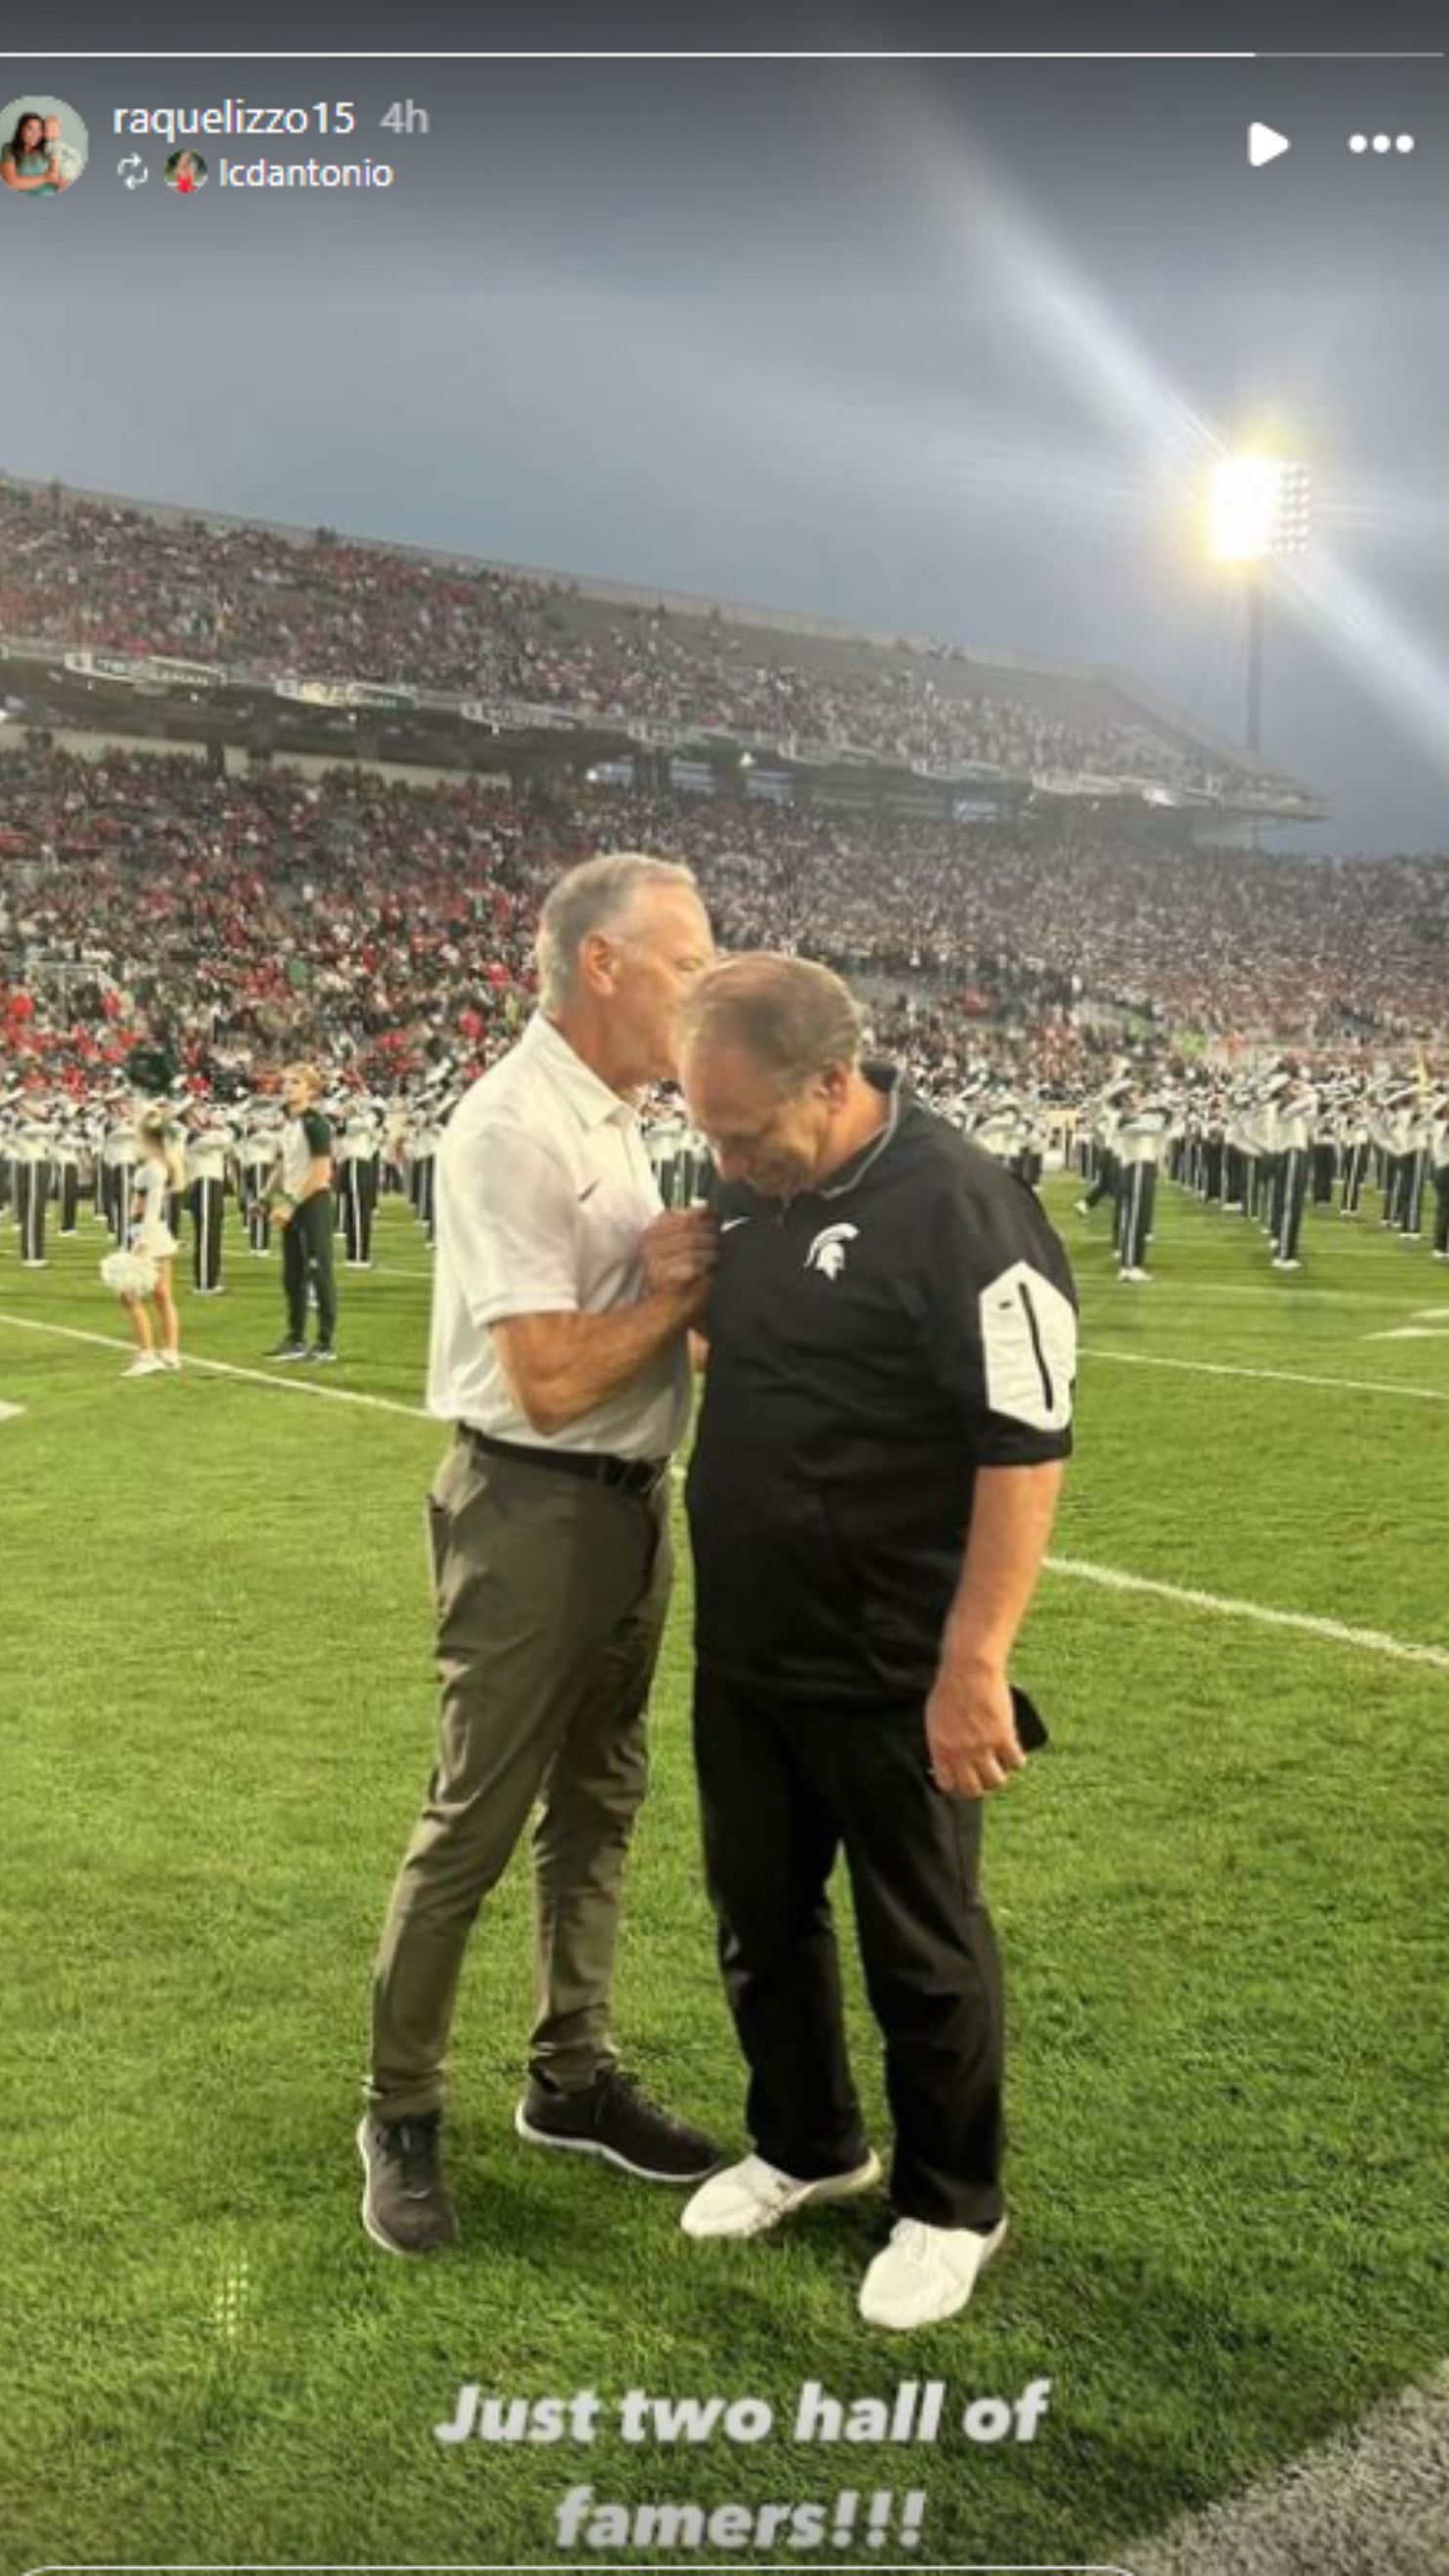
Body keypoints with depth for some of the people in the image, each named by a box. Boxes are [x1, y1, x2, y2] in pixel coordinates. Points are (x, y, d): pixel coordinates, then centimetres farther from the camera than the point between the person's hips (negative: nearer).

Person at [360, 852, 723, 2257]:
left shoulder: (613, 1115, 9)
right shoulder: (512, 1129, -20)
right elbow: (550, 1380, -25)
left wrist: (683, 1283, -4)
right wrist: (686, 1287, -13)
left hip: (630, 1501, 9)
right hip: (533, 1513, -9)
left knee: (597, 1807, 19)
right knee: (473, 1824, 3)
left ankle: (572, 2077, 36)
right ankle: (398, 2116, 23)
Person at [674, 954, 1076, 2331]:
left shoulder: (961, 1211, -21)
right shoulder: (748, 1189, 3)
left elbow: (1023, 1451, -22)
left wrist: (973, 1666, -23)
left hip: (892, 1676, -7)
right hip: (741, 1655, 7)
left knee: (921, 1949, 11)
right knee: (760, 1917, 21)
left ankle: (950, 2206, 34)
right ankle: (804, 2144, 44)